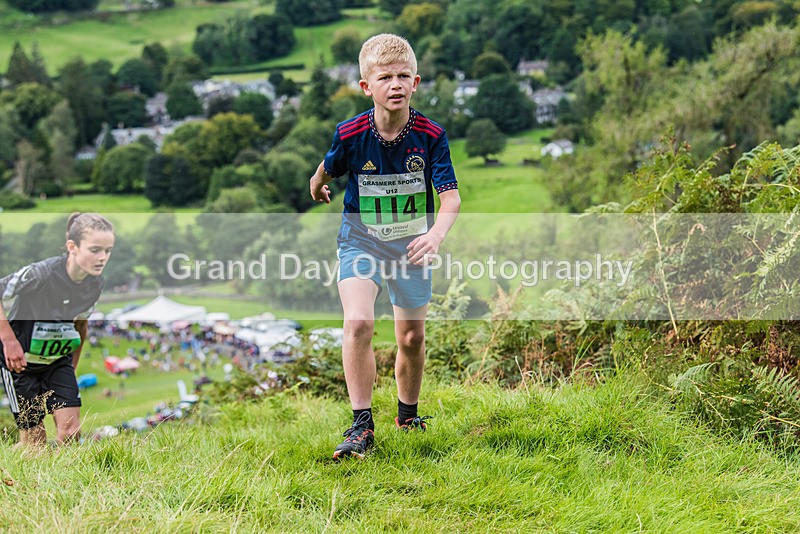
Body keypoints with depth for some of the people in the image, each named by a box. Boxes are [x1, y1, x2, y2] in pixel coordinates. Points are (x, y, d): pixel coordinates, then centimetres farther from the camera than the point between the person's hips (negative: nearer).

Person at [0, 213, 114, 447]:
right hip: (20, 359, -5)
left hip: (59, 360, 5)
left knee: (71, 431, -7)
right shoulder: (42, 273, -29)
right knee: (34, 439, -1)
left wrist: (73, 365, 15)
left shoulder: (95, 283, -8)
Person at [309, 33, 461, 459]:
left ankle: (408, 414, 35)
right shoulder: (350, 135, -16)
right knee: (358, 324, -23)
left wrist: (437, 233, -41)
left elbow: (450, 196, -22)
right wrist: (317, 189, 26)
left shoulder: (430, 135, -16)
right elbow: (326, 171, 7)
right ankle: (362, 425, -15)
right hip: (361, 238, -1)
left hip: (411, 243, 2)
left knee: (412, 337, 10)